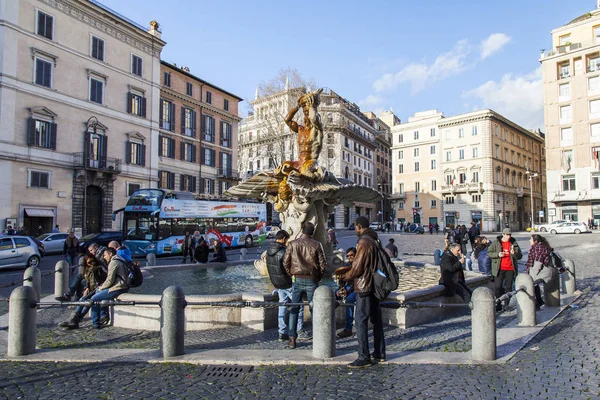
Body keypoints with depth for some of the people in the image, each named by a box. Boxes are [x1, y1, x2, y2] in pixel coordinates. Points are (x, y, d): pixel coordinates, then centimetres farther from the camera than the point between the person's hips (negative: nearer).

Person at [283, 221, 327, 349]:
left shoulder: (292, 244, -1)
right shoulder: (316, 245, -3)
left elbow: (285, 263, 0)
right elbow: (322, 264, -2)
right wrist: (318, 278, 12)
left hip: (297, 280, 1)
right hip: (312, 281, -1)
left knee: (294, 309, 8)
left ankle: (292, 339, 9)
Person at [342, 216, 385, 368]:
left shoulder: (363, 242, -17)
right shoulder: (375, 240, 12)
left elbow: (358, 268, -17)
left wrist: (345, 277, -1)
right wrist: (346, 268, 19)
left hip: (364, 287, -10)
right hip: (375, 286, 10)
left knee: (361, 321, -3)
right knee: (376, 320, 15)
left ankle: (364, 357, 1)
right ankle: (379, 353, 24)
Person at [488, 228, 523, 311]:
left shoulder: (514, 243, 5)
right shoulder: (496, 243, 0)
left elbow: (520, 256, 4)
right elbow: (489, 253, 0)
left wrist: (514, 253, -17)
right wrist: (498, 254, -16)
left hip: (510, 269, 1)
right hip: (499, 269, -1)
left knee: (508, 287, 8)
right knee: (498, 287, 1)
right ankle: (498, 304, 11)